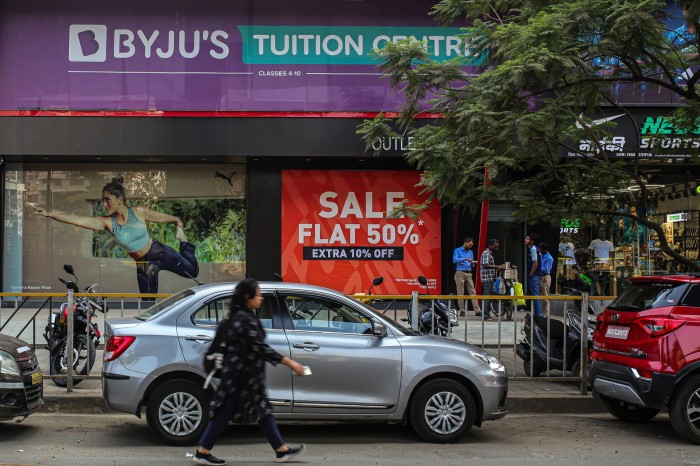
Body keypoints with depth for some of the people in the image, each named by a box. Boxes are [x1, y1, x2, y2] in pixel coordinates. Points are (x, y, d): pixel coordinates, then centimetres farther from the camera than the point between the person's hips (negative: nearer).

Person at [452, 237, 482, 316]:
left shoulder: (471, 252, 18)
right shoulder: (457, 251, 2)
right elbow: (454, 260, -15)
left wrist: (473, 263, -3)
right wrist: (465, 259, -24)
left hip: (469, 274, 5)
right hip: (460, 273, -4)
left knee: (473, 292, -2)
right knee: (460, 293, -3)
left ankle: (477, 310, -6)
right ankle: (462, 310, 2)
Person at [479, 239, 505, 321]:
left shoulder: (490, 254, 20)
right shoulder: (486, 253, -11)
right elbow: (485, 265, -23)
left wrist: (497, 268, 14)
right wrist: (497, 267, -23)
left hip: (490, 278, 10)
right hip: (487, 278, -10)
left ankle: (487, 315, 15)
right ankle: (486, 315, -10)